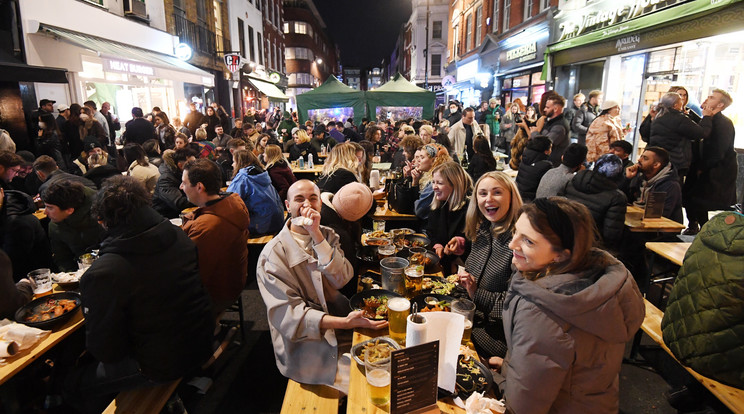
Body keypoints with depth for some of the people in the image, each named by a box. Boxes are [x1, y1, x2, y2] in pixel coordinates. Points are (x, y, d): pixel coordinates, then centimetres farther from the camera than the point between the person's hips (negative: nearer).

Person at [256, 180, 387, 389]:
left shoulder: (328, 236, 7)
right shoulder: (273, 253, -11)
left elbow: (342, 279, -10)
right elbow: (288, 314, -18)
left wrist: (316, 235, -20)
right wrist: (344, 322, -29)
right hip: (305, 346, -5)